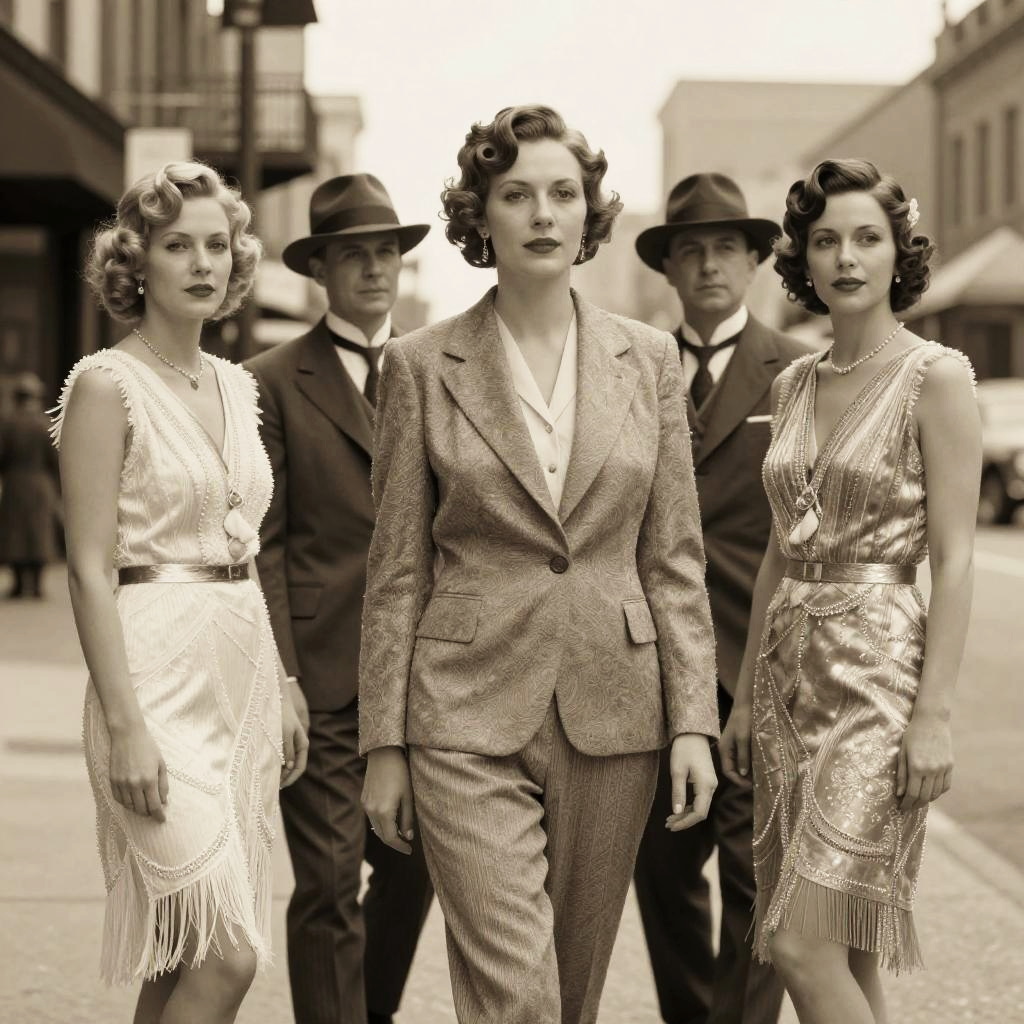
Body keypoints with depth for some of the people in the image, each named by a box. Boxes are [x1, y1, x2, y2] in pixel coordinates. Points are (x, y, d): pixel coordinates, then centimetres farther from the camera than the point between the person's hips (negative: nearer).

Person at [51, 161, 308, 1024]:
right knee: (228, 955, -11)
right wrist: (124, 725, -18)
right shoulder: (106, 385, -8)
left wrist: (282, 693, 15)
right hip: (160, 673, -7)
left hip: (244, 672, 7)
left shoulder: (237, 386, 13)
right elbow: (89, 569, -12)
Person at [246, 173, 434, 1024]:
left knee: (413, 870, 12)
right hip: (323, 677, -4)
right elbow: (263, 543, -3)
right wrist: (277, 675, -11)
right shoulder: (275, 383, 1)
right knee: (328, 884, -3)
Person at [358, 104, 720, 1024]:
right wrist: (383, 745, -1)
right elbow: (397, 571, 2)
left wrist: (693, 722, 0)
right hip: (470, 716, -2)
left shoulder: (649, 359, 7)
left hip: (612, 715, 3)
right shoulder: (422, 366, 1)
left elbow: (675, 558, 7)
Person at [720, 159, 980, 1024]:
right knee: (846, 954, 9)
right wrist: (746, 695, 15)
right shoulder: (794, 385, 12)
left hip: (877, 673, -6)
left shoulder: (936, 377, -7)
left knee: (805, 946, -12)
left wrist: (934, 713, -17)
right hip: (791, 669, 7)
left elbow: (954, 559, -11)